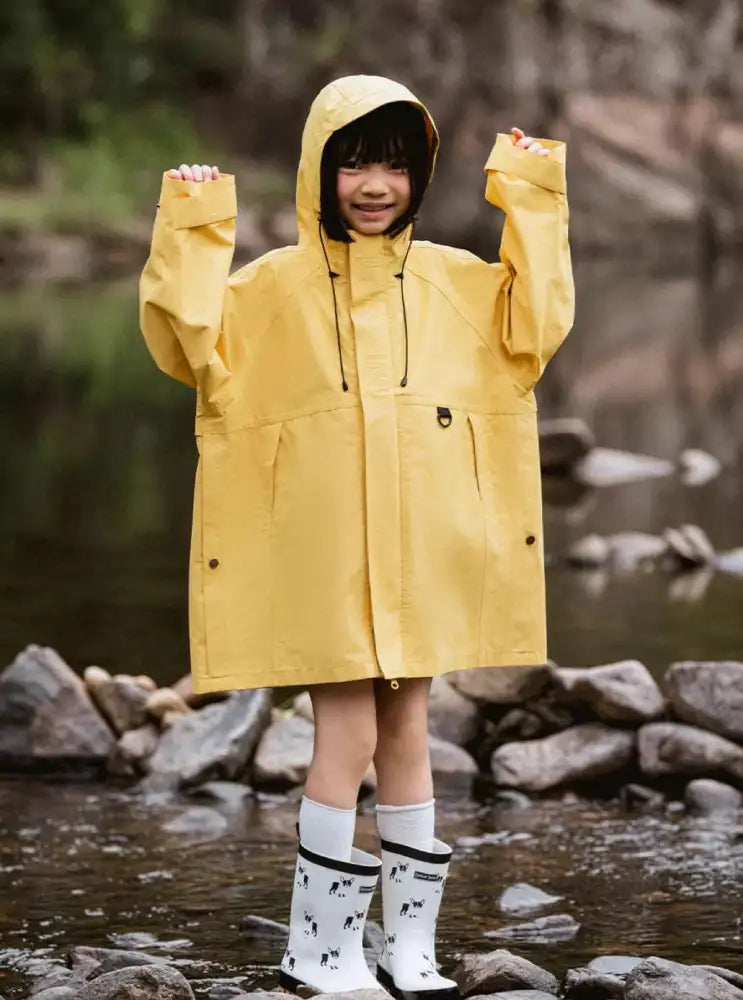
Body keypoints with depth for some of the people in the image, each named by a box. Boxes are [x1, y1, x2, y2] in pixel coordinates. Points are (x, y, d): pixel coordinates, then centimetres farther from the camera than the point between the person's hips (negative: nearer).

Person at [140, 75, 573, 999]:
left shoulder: (454, 280, 9)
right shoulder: (275, 284, 0)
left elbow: (535, 331, -1)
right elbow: (191, 346, -10)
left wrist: (532, 213, -2)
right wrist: (191, 239, -17)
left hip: (421, 546, 3)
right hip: (324, 550, -3)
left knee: (406, 730, 10)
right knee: (347, 733, -5)